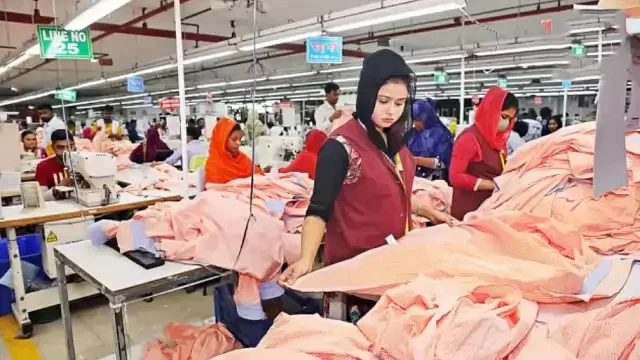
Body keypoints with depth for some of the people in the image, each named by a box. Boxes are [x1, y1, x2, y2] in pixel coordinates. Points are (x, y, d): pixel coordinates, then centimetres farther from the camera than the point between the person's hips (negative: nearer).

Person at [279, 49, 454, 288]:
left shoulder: (394, 139, 4)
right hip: (356, 262, -7)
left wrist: (427, 212, 16)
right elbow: (319, 210, -24)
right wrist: (306, 259, -38)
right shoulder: (342, 145, -20)